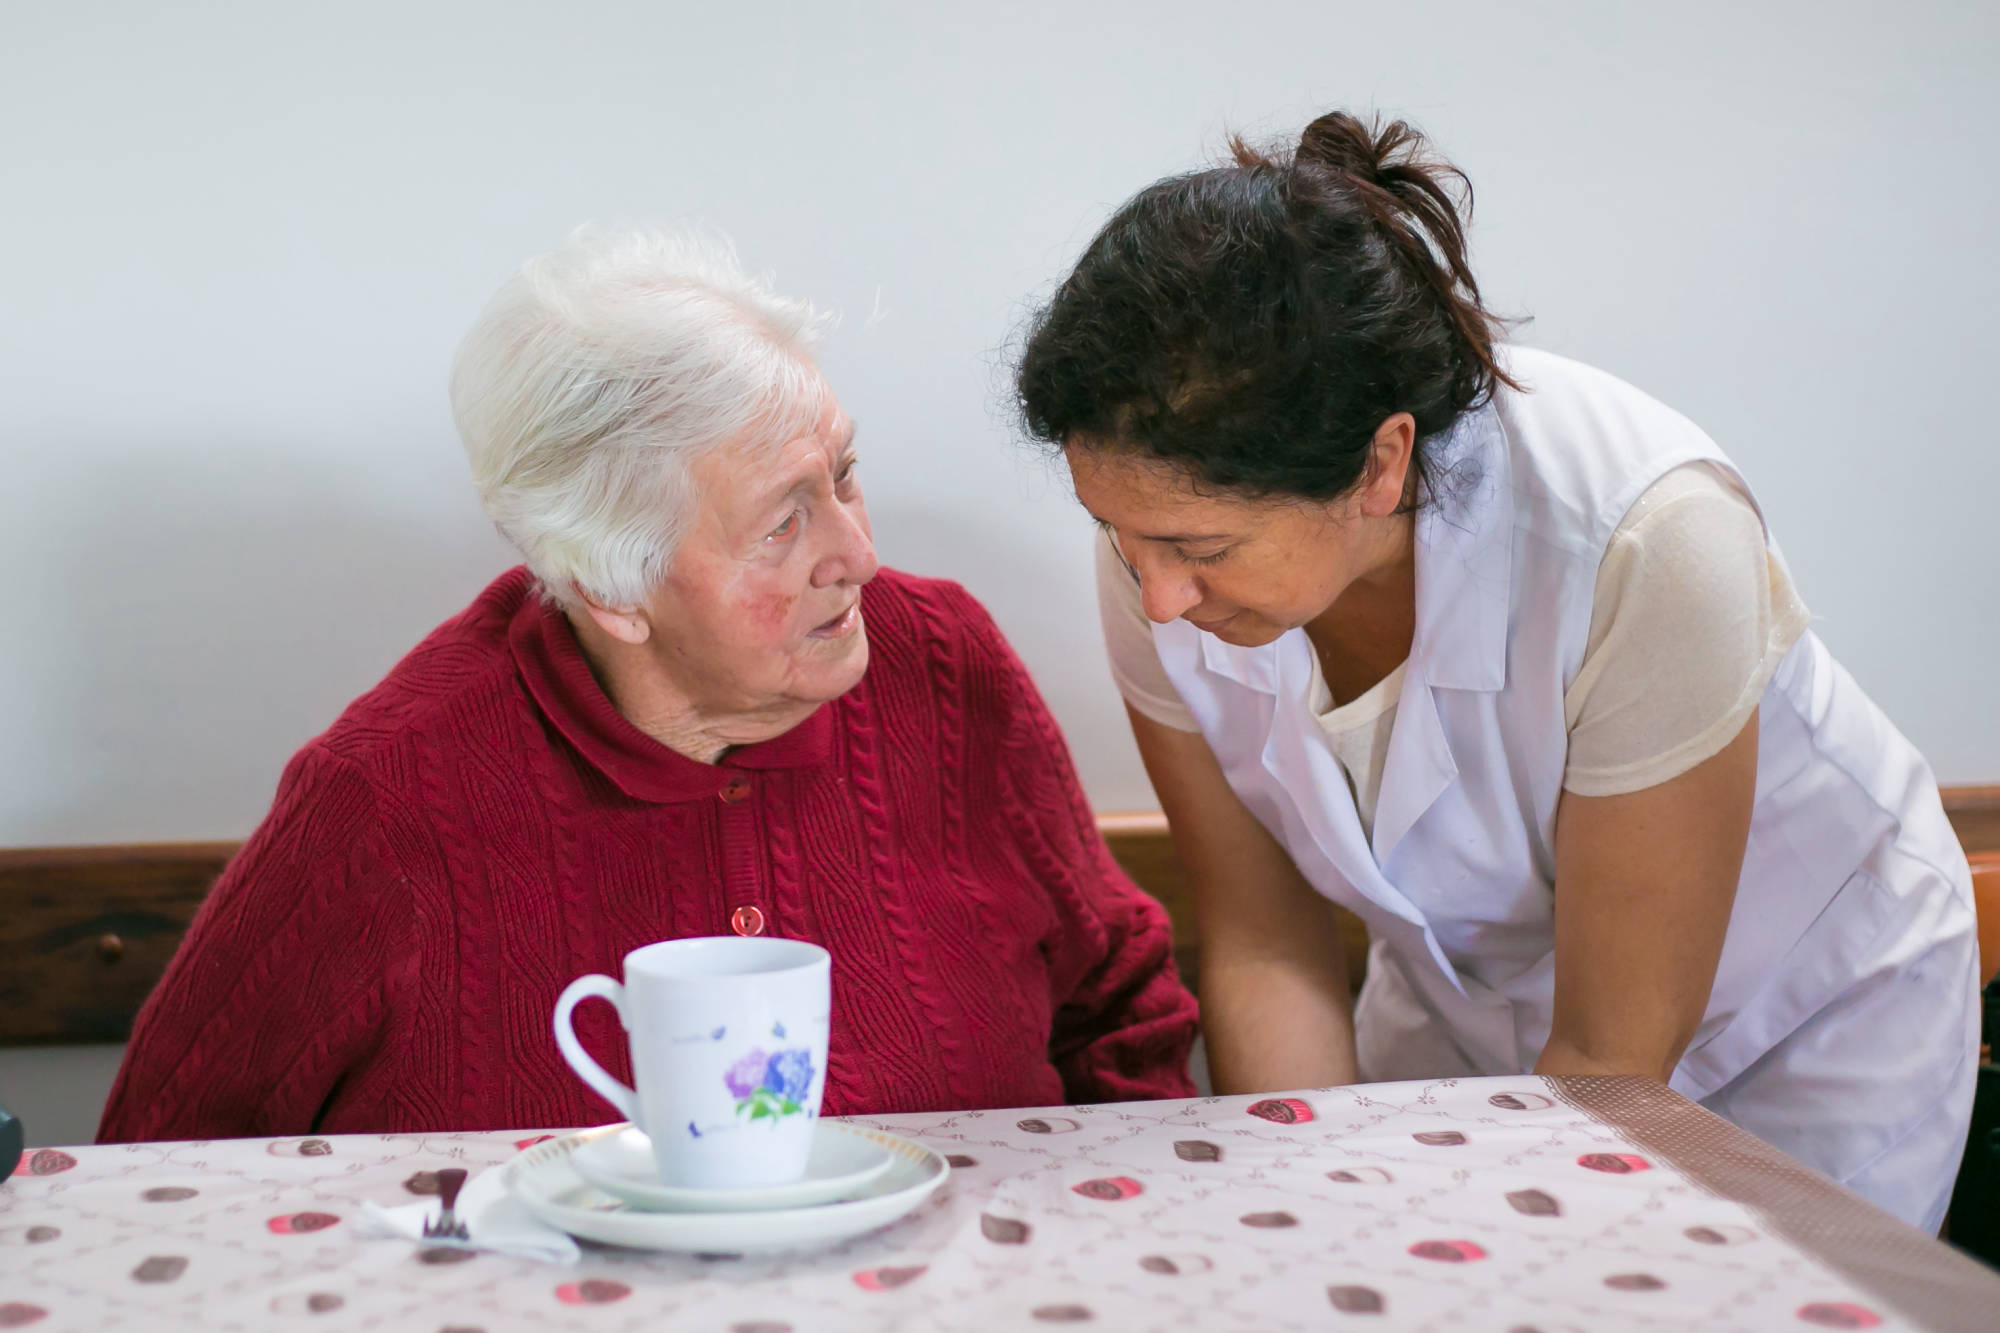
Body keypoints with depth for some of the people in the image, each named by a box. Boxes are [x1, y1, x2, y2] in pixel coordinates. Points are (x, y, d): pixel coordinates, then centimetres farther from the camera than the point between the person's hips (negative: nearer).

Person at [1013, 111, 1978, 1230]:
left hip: (1800, 1012, -3)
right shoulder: (1175, 521, -24)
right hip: (1465, 992, 3)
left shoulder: (1642, 544, -38)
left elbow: (1614, 1054, -27)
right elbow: (1266, 950, -14)